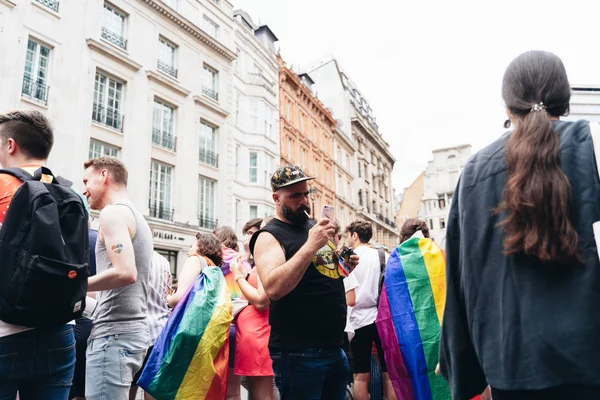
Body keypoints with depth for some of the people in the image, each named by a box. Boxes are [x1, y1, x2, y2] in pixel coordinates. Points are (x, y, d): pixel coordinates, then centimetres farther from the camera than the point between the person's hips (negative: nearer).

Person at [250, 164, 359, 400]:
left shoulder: (316, 227, 12)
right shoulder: (270, 236, -10)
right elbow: (273, 288, -26)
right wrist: (310, 246, -27)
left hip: (334, 347, 8)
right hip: (298, 353, -7)